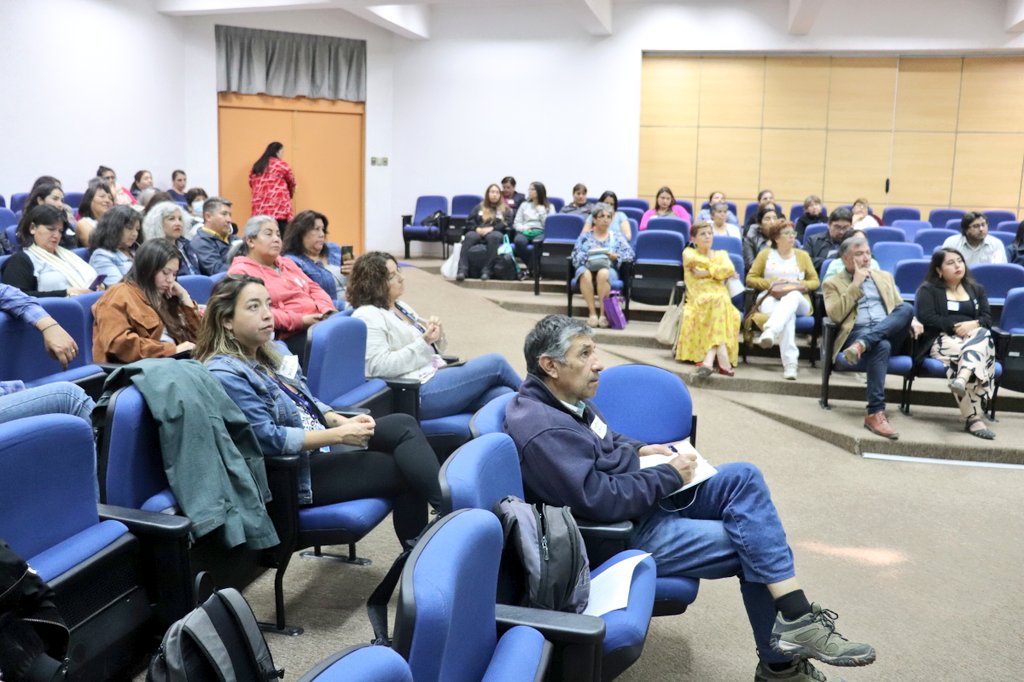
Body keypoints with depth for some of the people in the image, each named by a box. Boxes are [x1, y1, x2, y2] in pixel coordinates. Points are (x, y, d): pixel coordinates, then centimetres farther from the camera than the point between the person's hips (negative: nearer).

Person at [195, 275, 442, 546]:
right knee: (403, 469, -15)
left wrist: (342, 421, -1)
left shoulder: (266, 353, 11)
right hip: (295, 471, -9)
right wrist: (338, 434, -21)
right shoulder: (224, 374, -18)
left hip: (321, 443, 9)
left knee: (404, 426, -10)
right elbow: (268, 438, -23)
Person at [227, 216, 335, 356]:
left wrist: (328, 310, 2)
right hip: (291, 336, -8)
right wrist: (300, 321, -19)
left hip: (319, 321, 8)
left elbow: (313, 288, 25)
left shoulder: (287, 263, 27)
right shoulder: (241, 272, 1)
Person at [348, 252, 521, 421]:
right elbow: (380, 366, -19)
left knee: (504, 395, -16)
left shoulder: (401, 306, 20)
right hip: (418, 393, -8)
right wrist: (423, 343, -19)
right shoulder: (367, 316, -7)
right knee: (496, 363, -11)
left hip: (437, 377, 8)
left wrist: (436, 336, 0)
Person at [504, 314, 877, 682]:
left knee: (744, 477, -4)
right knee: (751, 546, -11)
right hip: (625, 533, -10)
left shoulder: (563, 398, 5)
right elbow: (601, 500, -29)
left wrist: (639, 449, 3)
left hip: (646, 497, 10)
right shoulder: (542, 430, -26)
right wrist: (669, 475, -16)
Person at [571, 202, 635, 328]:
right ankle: (592, 313, -34)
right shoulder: (584, 236, 19)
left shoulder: (617, 237, 19)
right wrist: (589, 255, -13)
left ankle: (603, 313, -35)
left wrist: (614, 256, -11)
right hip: (587, 267, 0)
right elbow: (575, 257, 6)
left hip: (609, 269, 0)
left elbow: (630, 255, 5)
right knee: (585, 273, -37)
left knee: (603, 273, -38)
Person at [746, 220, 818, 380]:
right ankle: (790, 363, -55)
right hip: (771, 298, -1)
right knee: (788, 315, -40)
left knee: (792, 296, -41)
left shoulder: (802, 255, 22)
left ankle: (770, 332, -66)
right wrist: (772, 283, -5)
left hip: (797, 300, 1)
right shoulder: (765, 254, 18)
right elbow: (750, 279, 11)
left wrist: (800, 285, -5)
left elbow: (815, 282, 17)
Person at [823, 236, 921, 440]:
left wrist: (911, 320, 0)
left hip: (889, 333, 4)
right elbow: (835, 315, -5)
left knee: (908, 308, -28)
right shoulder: (833, 283, 12)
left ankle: (862, 345, -42)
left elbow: (901, 308, 24)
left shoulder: (885, 277, 27)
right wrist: (856, 284, -3)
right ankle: (875, 413, -43)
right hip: (856, 333, -4)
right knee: (881, 346, -40)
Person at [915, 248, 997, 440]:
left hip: (975, 337, 4)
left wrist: (973, 324, -11)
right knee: (962, 353, -37)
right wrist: (955, 327, -14)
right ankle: (974, 418, -48)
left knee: (984, 334, -34)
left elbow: (987, 319, 12)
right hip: (942, 340, -4)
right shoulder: (928, 289, 11)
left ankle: (962, 380, -59)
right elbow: (926, 318, -5)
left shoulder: (977, 289, 25)